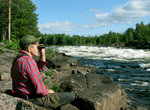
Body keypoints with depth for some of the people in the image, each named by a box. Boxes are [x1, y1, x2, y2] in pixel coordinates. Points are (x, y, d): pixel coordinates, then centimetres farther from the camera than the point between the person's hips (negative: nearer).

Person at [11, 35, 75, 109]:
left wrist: (43, 54, 4)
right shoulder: (28, 61, -26)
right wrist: (47, 91, -6)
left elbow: (40, 68, 17)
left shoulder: (19, 58, 5)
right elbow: (39, 89, -27)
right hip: (33, 99, -10)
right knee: (71, 96, -3)